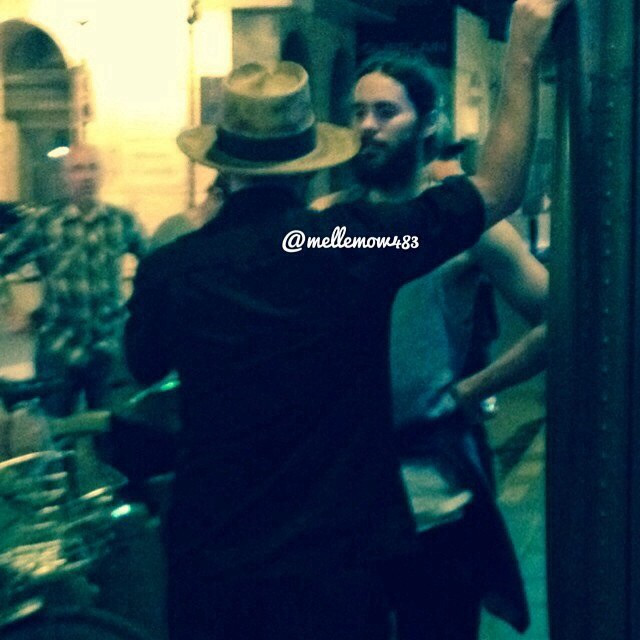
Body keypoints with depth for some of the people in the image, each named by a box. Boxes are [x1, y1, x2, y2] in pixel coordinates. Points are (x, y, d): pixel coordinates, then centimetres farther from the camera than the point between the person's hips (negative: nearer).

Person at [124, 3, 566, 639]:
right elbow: (499, 187, -4)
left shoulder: (169, 269, -11)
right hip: (333, 562, -1)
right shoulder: (357, 244, -16)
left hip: (208, 567, 2)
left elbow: (142, 367, 11)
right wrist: (523, 56, 2)